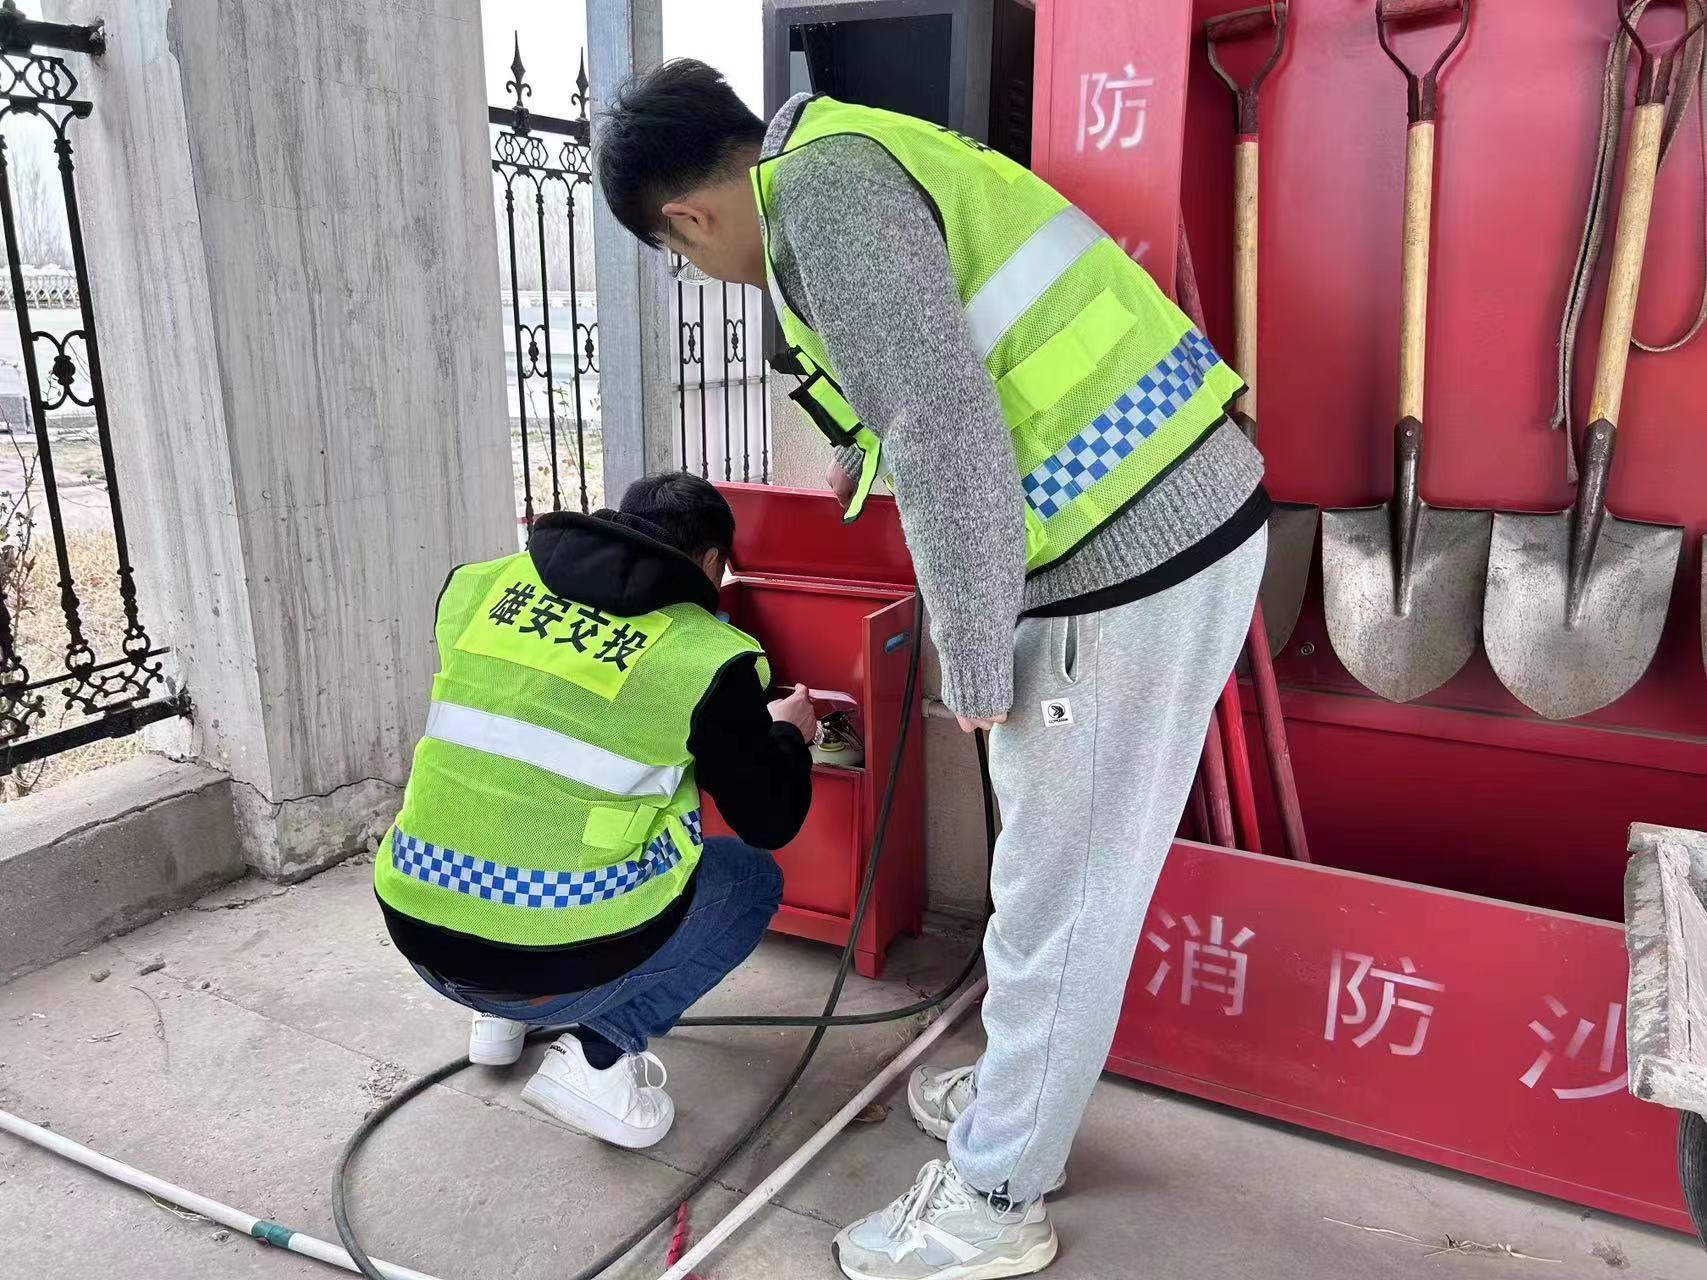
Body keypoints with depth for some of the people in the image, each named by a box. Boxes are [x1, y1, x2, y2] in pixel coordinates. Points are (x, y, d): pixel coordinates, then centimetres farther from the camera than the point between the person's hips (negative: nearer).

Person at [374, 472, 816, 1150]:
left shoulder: (477, 587, 3)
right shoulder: (701, 658, -11)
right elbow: (771, 820, 0)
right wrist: (784, 732, 21)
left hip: (421, 937, 6)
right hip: (558, 968, -5)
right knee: (751, 876, 18)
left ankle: (503, 1015, 26)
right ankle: (600, 1051, 3)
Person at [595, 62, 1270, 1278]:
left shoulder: (819, 192, -13)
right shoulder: (854, 160, 18)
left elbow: (948, 434, -23)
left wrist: (974, 670, -12)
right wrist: (857, 464, 50)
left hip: (1133, 559, -10)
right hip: (1175, 517, 10)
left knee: (1061, 893, 4)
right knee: (1064, 871, 22)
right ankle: (1024, 1087, 43)